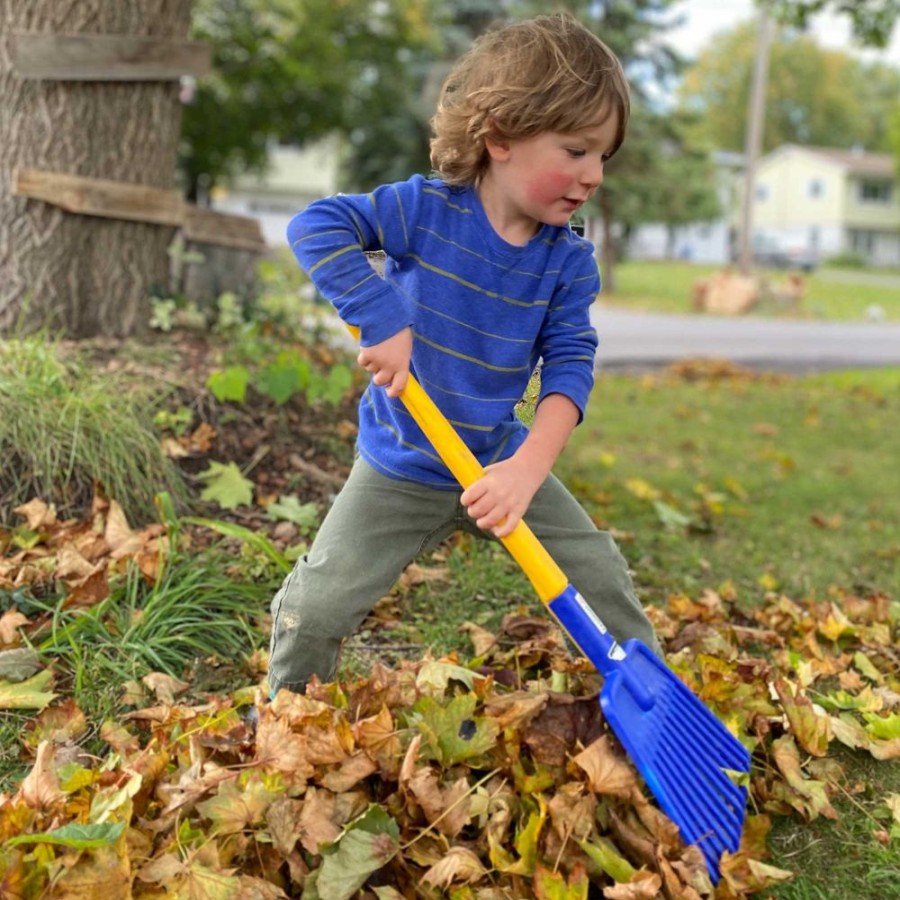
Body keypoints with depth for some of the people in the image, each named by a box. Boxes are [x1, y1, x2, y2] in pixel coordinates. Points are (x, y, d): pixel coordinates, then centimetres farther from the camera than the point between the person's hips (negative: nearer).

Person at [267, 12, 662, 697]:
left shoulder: (570, 261, -8)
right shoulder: (427, 209, -17)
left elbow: (570, 365, -13)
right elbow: (316, 226, -21)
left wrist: (529, 467, -28)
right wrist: (382, 320, -31)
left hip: (501, 460, 3)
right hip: (400, 473, -3)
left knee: (603, 580, 3)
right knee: (313, 610, -3)